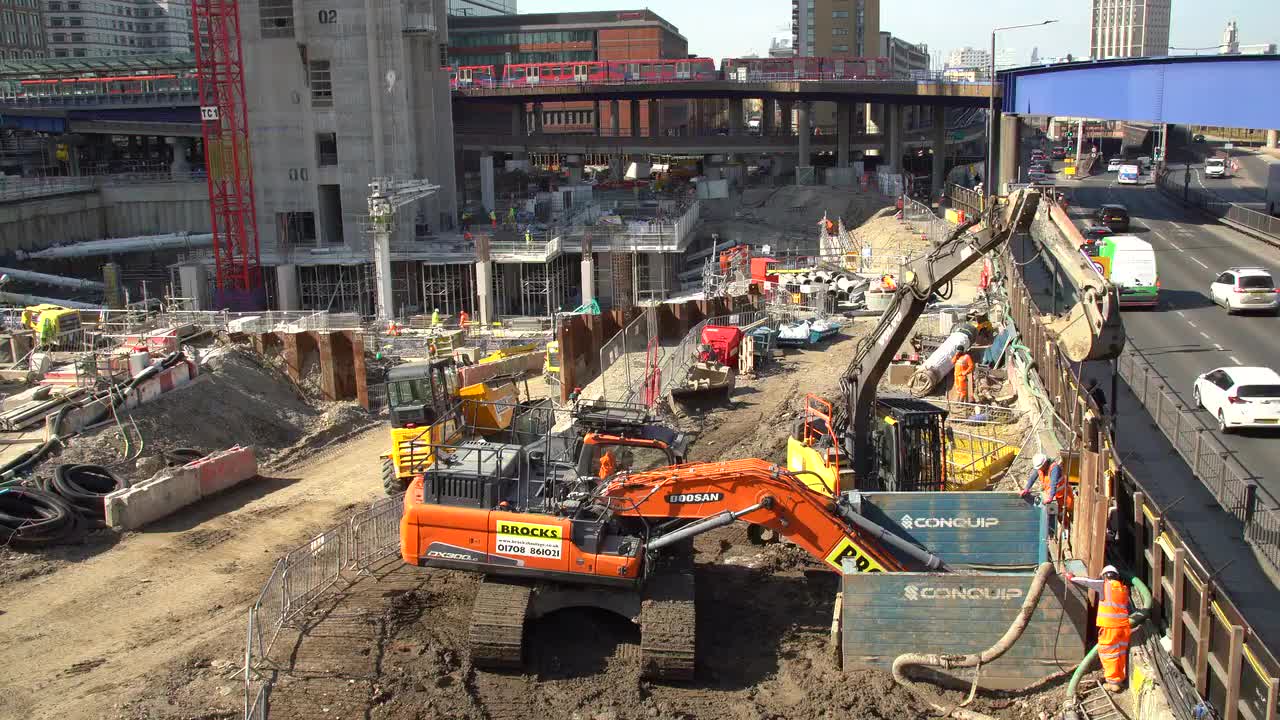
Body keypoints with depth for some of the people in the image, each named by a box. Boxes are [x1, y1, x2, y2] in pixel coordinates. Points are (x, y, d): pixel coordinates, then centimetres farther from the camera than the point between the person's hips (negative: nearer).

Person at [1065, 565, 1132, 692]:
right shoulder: (1124, 589, 13)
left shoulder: (1104, 585, -2)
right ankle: (1120, 679, 25)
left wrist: (1072, 578, 21)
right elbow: (1131, 608, 19)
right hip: (1123, 625, 6)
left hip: (1109, 625, -6)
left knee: (1108, 653, 0)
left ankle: (1113, 682, 0)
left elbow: (1087, 582, 6)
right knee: (1120, 652, 16)